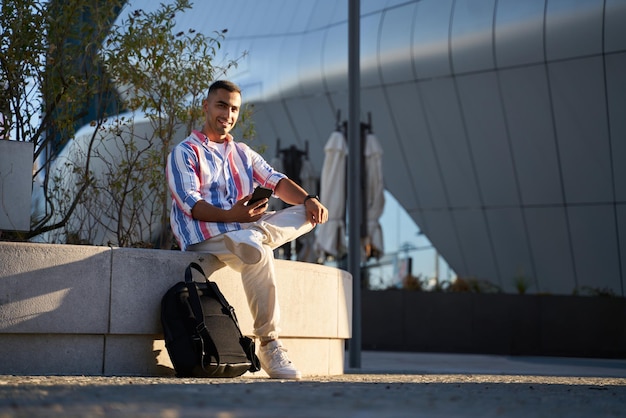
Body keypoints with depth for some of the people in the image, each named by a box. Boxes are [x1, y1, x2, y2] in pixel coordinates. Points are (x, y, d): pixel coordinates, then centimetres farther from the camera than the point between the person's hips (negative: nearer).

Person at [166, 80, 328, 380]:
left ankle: (255, 237, -35)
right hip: (207, 236, -6)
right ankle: (268, 346, -33)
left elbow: (276, 182, 8)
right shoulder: (185, 152, 2)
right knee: (258, 253, -37)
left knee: (310, 212, -9)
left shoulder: (243, 153, 22)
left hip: (246, 228, 7)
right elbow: (190, 203, -10)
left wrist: (308, 199, -13)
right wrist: (230, 216, -25)